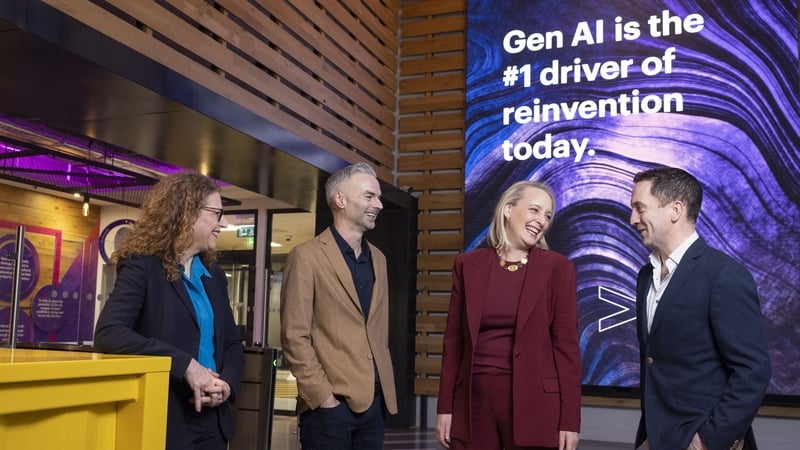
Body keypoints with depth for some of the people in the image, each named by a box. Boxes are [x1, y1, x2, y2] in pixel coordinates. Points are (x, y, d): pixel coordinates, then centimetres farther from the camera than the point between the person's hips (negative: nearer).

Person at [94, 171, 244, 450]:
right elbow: (107, 333, -23)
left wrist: (228, 382, -7)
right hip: (165, 422, -6)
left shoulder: (214, 276, 11)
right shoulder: (141, 267, -10)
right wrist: (184, 364, -27)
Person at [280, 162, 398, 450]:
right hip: (330, 404, -6)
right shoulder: (307, 256, -7)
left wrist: (385, 387, 11)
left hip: (376, 401, 6)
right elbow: (295, 338, -11)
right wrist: (323, 396, -13)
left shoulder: (378, 259, 13)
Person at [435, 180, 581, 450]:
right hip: (473, 400, 2)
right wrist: (445, 407, 3)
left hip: (533, 404, -2)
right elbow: (454, 340, 6)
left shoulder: (557, 268, -1)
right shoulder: (468, 264, 4)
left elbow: (566, 344, -4)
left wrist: (569, 420, -7)